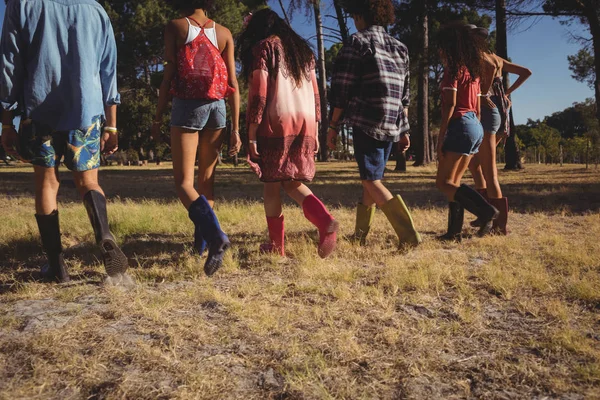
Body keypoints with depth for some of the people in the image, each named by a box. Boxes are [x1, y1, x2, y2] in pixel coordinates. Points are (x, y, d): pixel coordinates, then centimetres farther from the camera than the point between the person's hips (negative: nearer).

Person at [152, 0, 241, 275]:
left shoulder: (175, 27, 1)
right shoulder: (223, 33, 9)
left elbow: (169, 76, -5)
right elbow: (232, 84, 4)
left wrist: (158, 118, 1)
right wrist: (235, 129, 5)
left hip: (187, 106, -4)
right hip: (217, 107, 4)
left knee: (184, 183, -5)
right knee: (206, 180, 13)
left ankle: (215, 234, -27)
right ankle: (201, 242, 19)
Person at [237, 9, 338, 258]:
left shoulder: (263, 47, 2)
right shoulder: (303, 49, 21)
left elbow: (258, 94, -8)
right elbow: (315, 94, 17)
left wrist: (251, 135, -8)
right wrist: (314, 132, 19)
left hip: (276, 123, -6)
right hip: (305, 124, 6)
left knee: (272, 186, 4)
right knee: (293, 183, 11)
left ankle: (276, 245, 9)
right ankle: (325, 221, -12)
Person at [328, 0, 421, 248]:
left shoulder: (358, 42, -2)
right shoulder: (399, 48, 17)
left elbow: (342, 89, -7)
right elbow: (404, 95, 17)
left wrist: (333, 126, -2)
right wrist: (403, 129, 20)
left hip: (367, 122, -7)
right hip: (391, 125, 7)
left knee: (372, 182, -4)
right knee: (372, 180, 15)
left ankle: (410, 237, -13)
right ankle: (359, 235, 21)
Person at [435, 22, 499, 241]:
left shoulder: (453, 68, -7)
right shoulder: (473, 70, 18)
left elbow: (450, 103, -16)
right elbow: (477, 106, 19)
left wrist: (441, 137, -16)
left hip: (460, 125, -9)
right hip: (475, 126, 9)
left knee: (443, 182, -7)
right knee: (453, 182, 10)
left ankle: (486, 211, -17)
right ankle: (454, 231, 8)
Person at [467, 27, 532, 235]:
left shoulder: (477, 54, -3)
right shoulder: (498, 59, 20)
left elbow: (490, 67, -25)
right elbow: (526, 72, 21)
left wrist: (484, 95, -17)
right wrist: (508, 92, 15)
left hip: (487, 112, -8)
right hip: (502, 111, 8)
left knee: (489, 171, -6)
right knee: (474, 163, 20)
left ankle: (500, 224, -8)